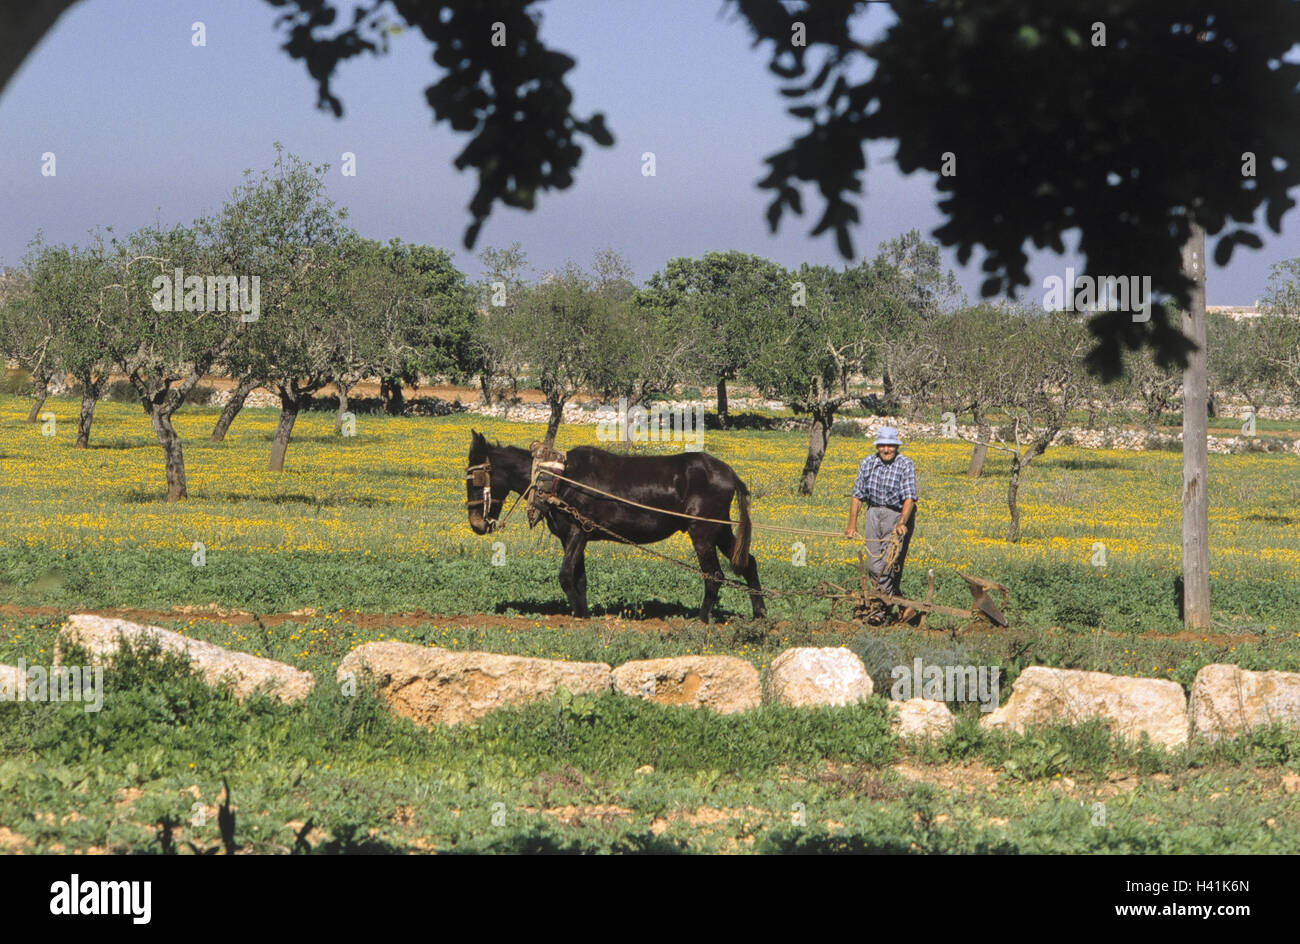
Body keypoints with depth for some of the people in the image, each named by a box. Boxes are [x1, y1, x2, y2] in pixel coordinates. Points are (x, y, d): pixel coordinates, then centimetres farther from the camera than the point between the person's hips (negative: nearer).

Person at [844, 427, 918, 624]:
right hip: (874, 513, 5)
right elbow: (857, 495, 6)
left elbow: (909, 497, -20)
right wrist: (852, 524, 2)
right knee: (873, 565, 1)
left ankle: (883, 609, -4)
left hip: (898, 514, -5)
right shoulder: (867, 463, 1)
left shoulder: (905, 465, -12)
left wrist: (901, 523, -34)